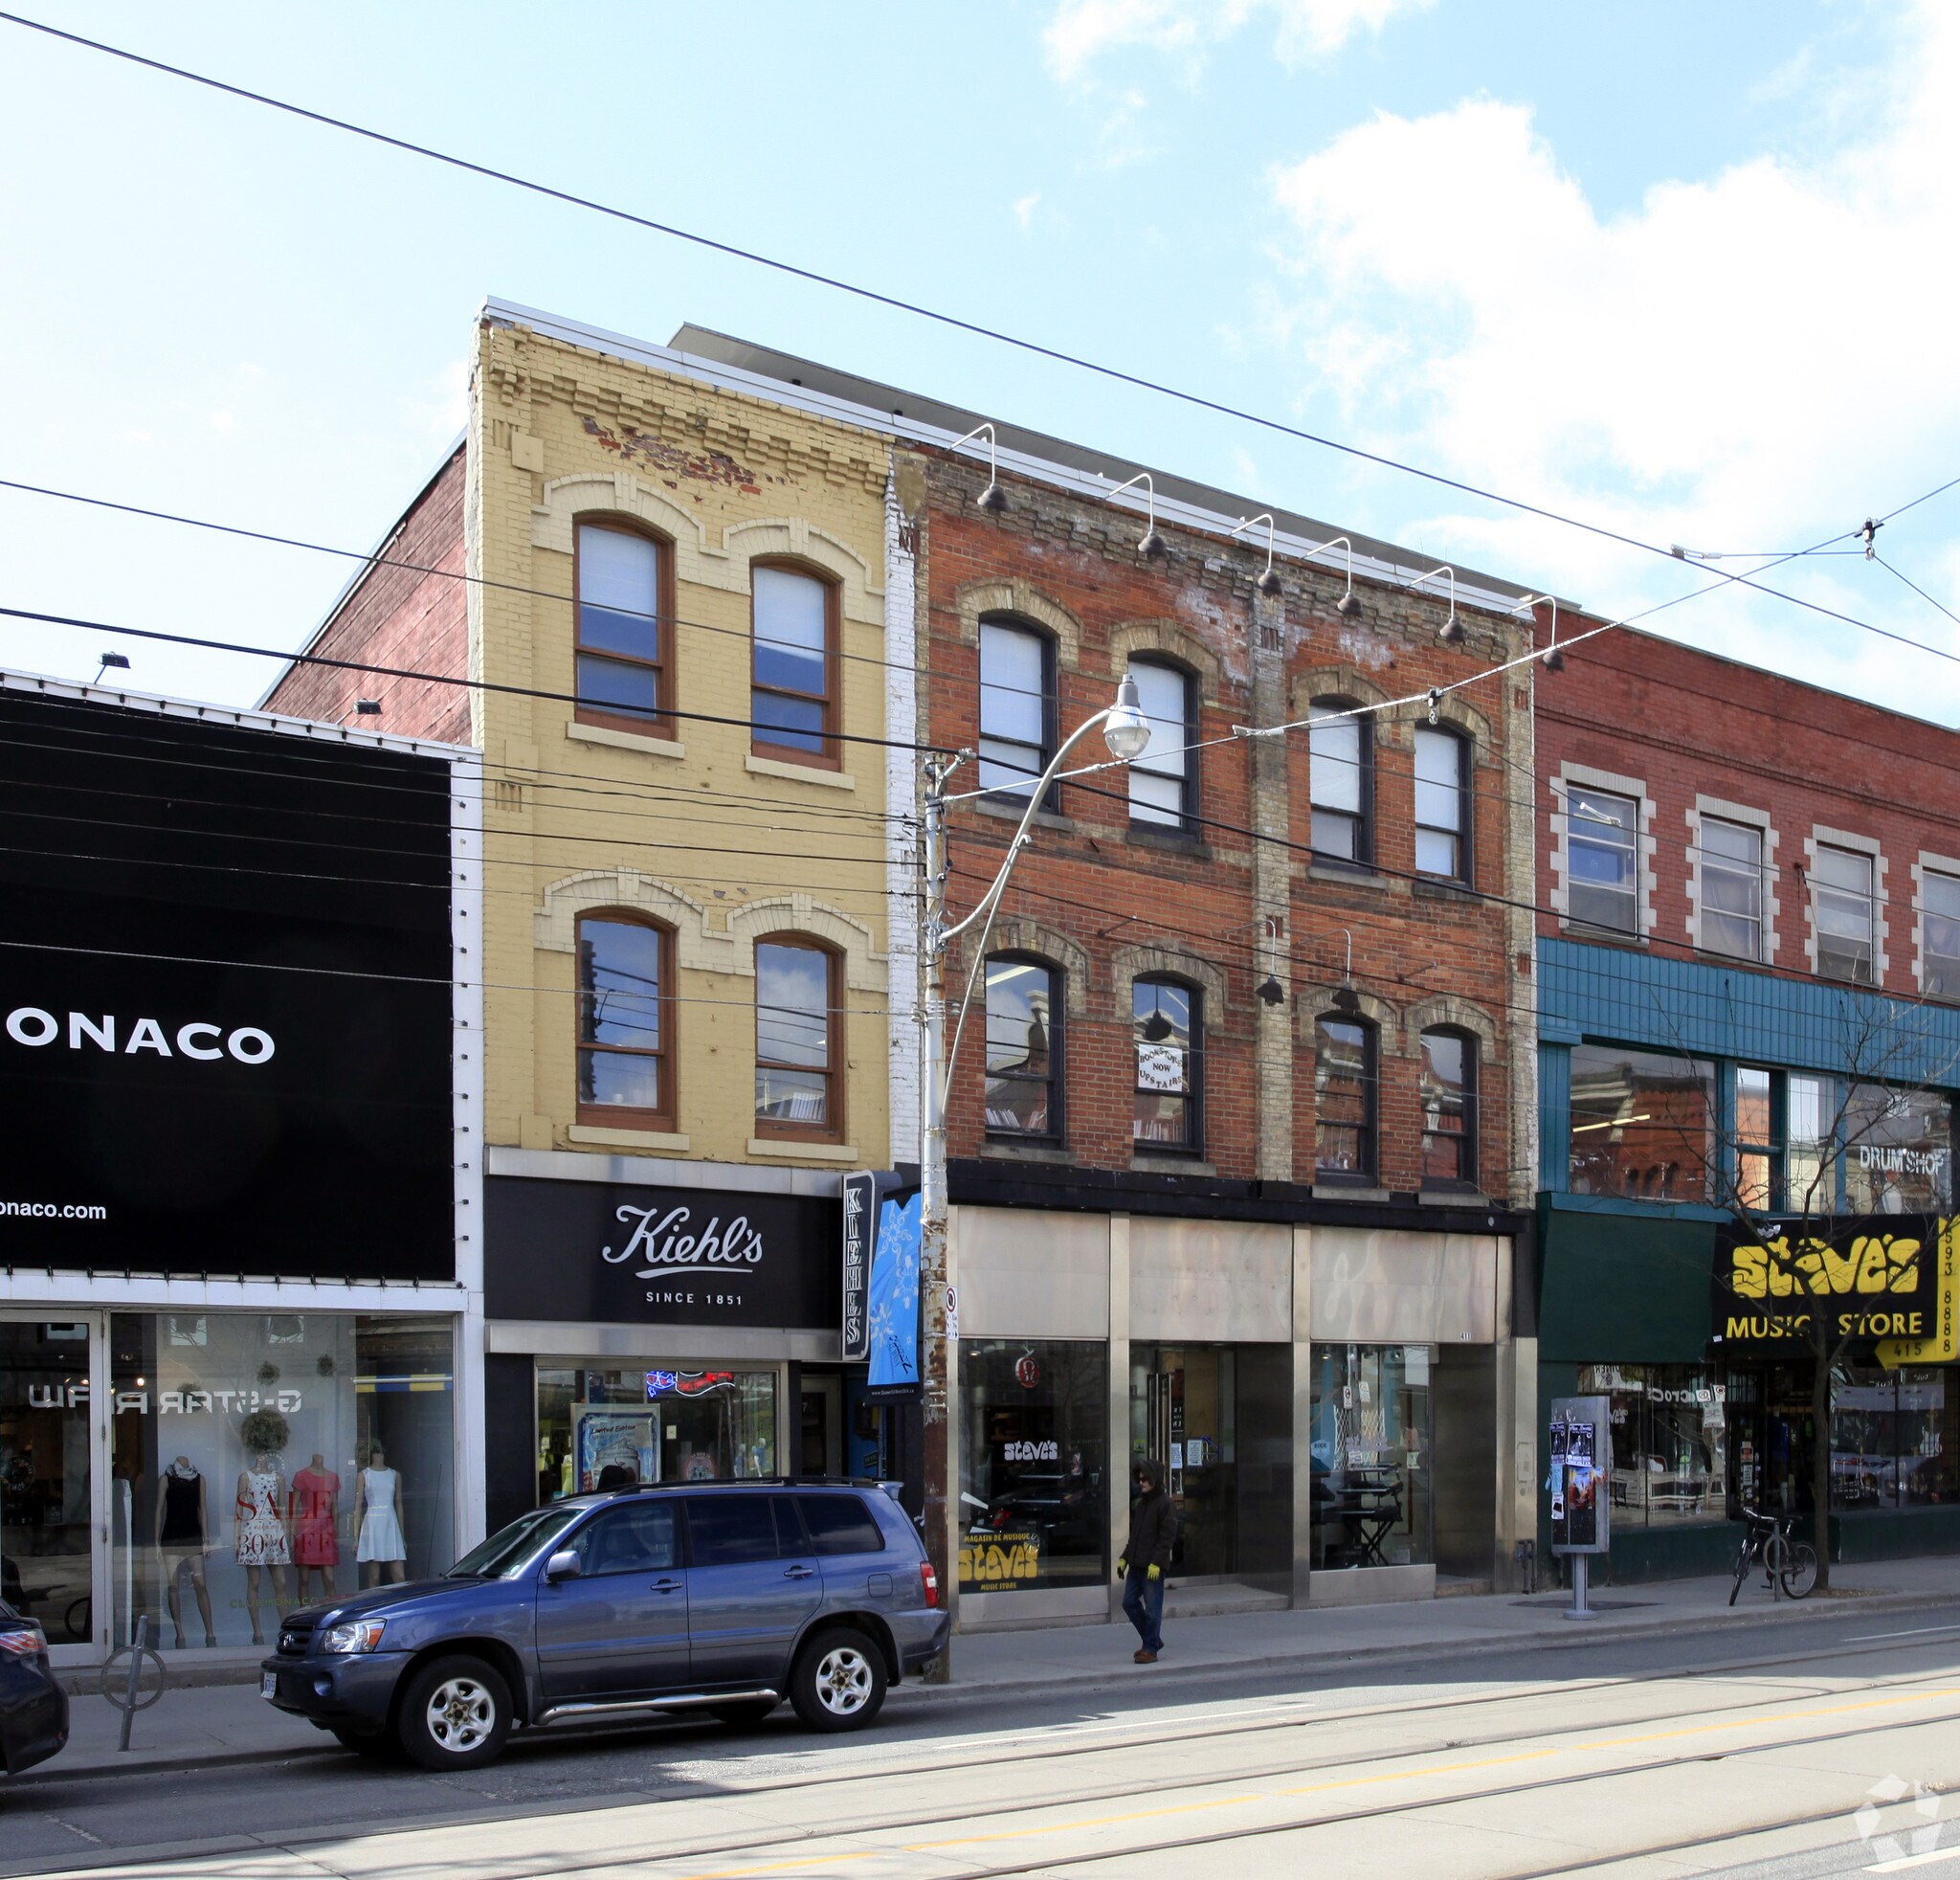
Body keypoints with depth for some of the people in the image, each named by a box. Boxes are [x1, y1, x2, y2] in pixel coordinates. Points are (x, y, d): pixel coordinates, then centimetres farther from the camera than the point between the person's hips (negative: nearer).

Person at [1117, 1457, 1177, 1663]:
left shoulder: (1166, 1504, -10)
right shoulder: (1139, 1504, 16)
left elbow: (1168, 1537, -15)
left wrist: (1156, 1562, -20)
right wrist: (1125, 1558, 16)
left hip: (1153, 1567, -9)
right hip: (1136, 1565, 9)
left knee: (1152, 1608, -3)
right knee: (1129, 1602, 9)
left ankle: (1150, 1648, 6)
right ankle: (1153, 1640, 23)